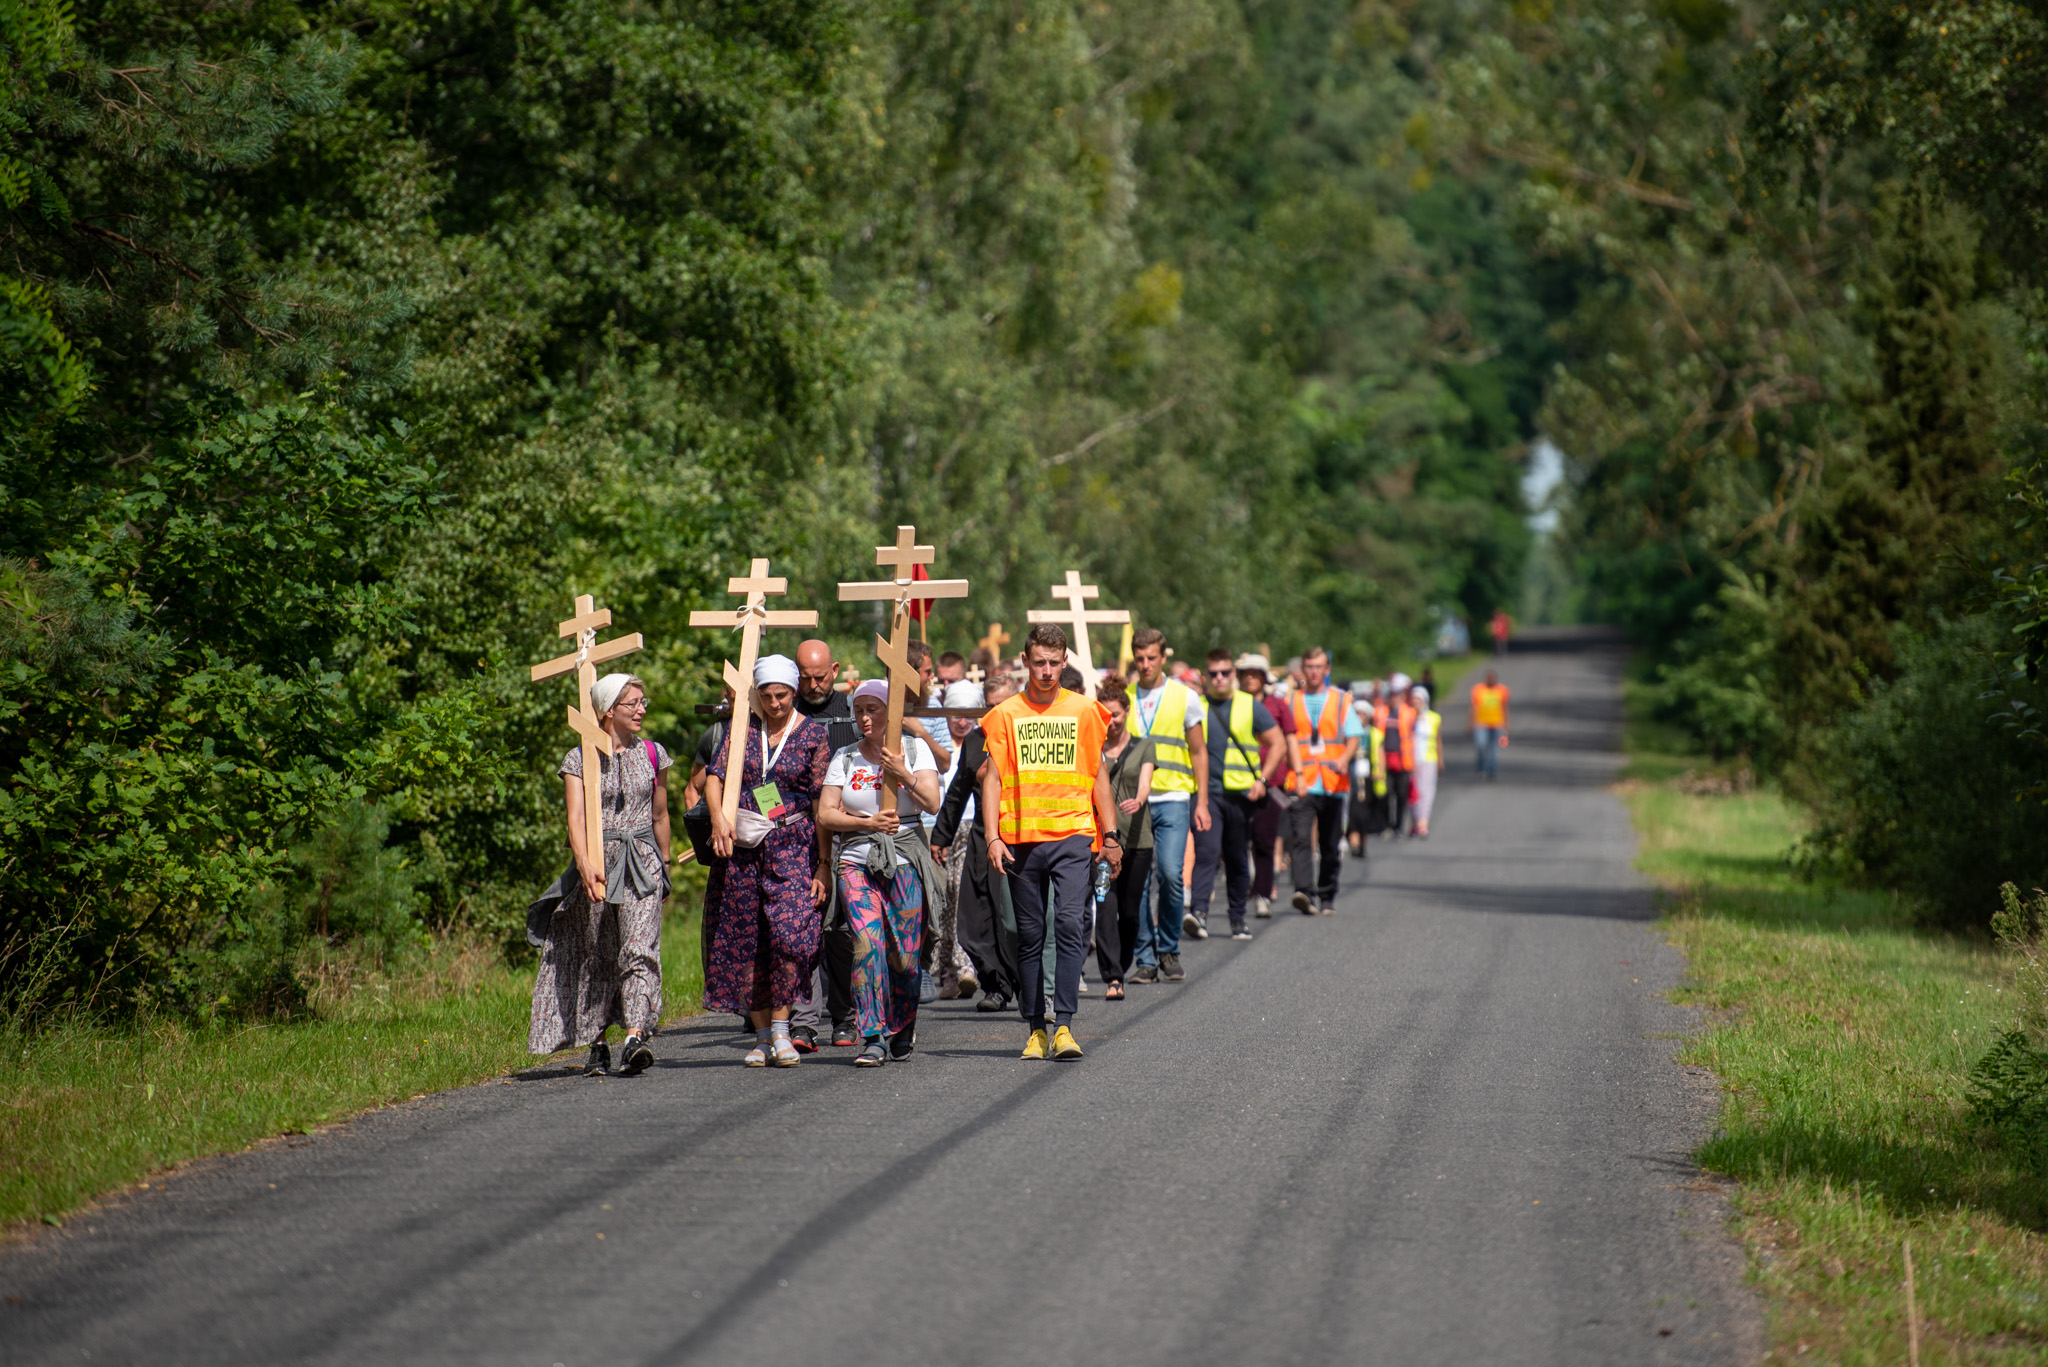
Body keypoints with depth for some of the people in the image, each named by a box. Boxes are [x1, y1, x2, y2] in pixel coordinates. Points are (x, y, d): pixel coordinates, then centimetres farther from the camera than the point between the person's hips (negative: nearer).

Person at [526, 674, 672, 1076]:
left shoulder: (652, 755, 8)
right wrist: (585, 863, -26)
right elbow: (576, 817, -11)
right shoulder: (579, 759, 0)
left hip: (641, 864, 0)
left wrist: (664, 865, 23)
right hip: (595, 864, 0)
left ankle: (635, 1039, -28)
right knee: (595, 956, 5)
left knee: (639, 949, -16)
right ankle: (596, 1044, 18)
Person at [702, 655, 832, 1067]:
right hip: (742, 847, 3)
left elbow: (822, 802, -2)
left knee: (789, 934, -18)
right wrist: (718, 816, -20)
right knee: (744, 940, 4)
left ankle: (780, 1029, -9)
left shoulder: (812, 734, 1)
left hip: (792, 846, -3)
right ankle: (762, 1036, 13)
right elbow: (715, 775, 1)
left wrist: (823, 865, -7)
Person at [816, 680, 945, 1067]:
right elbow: (825, 816, 5)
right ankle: (872, 1038, -19)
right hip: (856, 861, 1)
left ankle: (902, 1031, 20)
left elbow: (932, 802, -2)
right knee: (867, 941, -18)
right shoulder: (845, 758, 11)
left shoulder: (914, 749, 8)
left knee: (905, 955, -3)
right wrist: (868, 822, -8)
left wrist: (903, 773, -15)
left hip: (905, 861, 0)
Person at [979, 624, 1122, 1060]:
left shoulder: (1084, 711, 9)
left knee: (1070, 925, -15)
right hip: (1021, 839, 1)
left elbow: (1098, 774, 14)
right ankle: (1036, 1028, 9)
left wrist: (1110, 835, 9)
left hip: (1073, 833, -1)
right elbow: (992, 779, 5)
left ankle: (1064, 1025, -18)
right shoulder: (1005, 715, 7)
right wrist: (993, 838, -5)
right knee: (1030, 935, 4)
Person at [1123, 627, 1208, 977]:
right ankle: (1146, 958, 6)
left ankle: (1169, 950, 2)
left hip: (1173, 798, -2)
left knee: (1170, 873, -15)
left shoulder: (1184, 697, 6)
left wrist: (1202, 802, 3)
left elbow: (1198, 752, 10)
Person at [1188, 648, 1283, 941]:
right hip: (1206, 792, -1)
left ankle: (1238, 918, 17)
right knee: (1206, 851, -17)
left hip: (1240, 793, 1)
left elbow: (1277, 744, 9)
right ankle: (1199, 911, -24)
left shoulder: (1250, 706, 6)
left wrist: (1262, 779, -3)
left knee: (1238, 859, 8)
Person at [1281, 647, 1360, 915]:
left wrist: (1345, 758, -19)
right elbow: (1289, 739, 3)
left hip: (1333, 783, 1)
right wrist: (1298, 775, -10)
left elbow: (1354, 736, 2)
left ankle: (1327, 897, 19)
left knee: (1331, 846, 7)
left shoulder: (1341, 700, 12)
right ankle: (1305, 892, -29)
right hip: (1302, 784, -1)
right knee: (1300, 840, -18)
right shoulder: (1292, 701, 11)